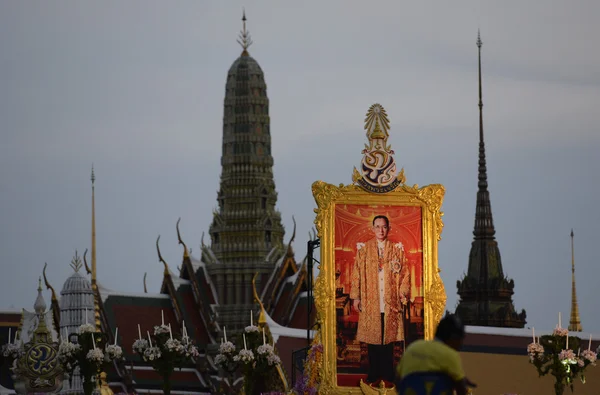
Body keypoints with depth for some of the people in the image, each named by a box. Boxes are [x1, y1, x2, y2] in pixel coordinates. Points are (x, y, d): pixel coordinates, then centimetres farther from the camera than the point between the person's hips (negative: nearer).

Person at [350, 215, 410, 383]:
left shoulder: (397, 249, 7)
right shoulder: (363, 249, 5)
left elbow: (404, 273, 7)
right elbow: (357, 273, 4)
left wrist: (403, 293, -4)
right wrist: (355, 297, -2)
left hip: (390, 302, 0)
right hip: (370, 301, 0)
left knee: (388, 337, 0)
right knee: (372, 338, 1)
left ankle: (387, 374, 6)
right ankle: (373, 374, 7)